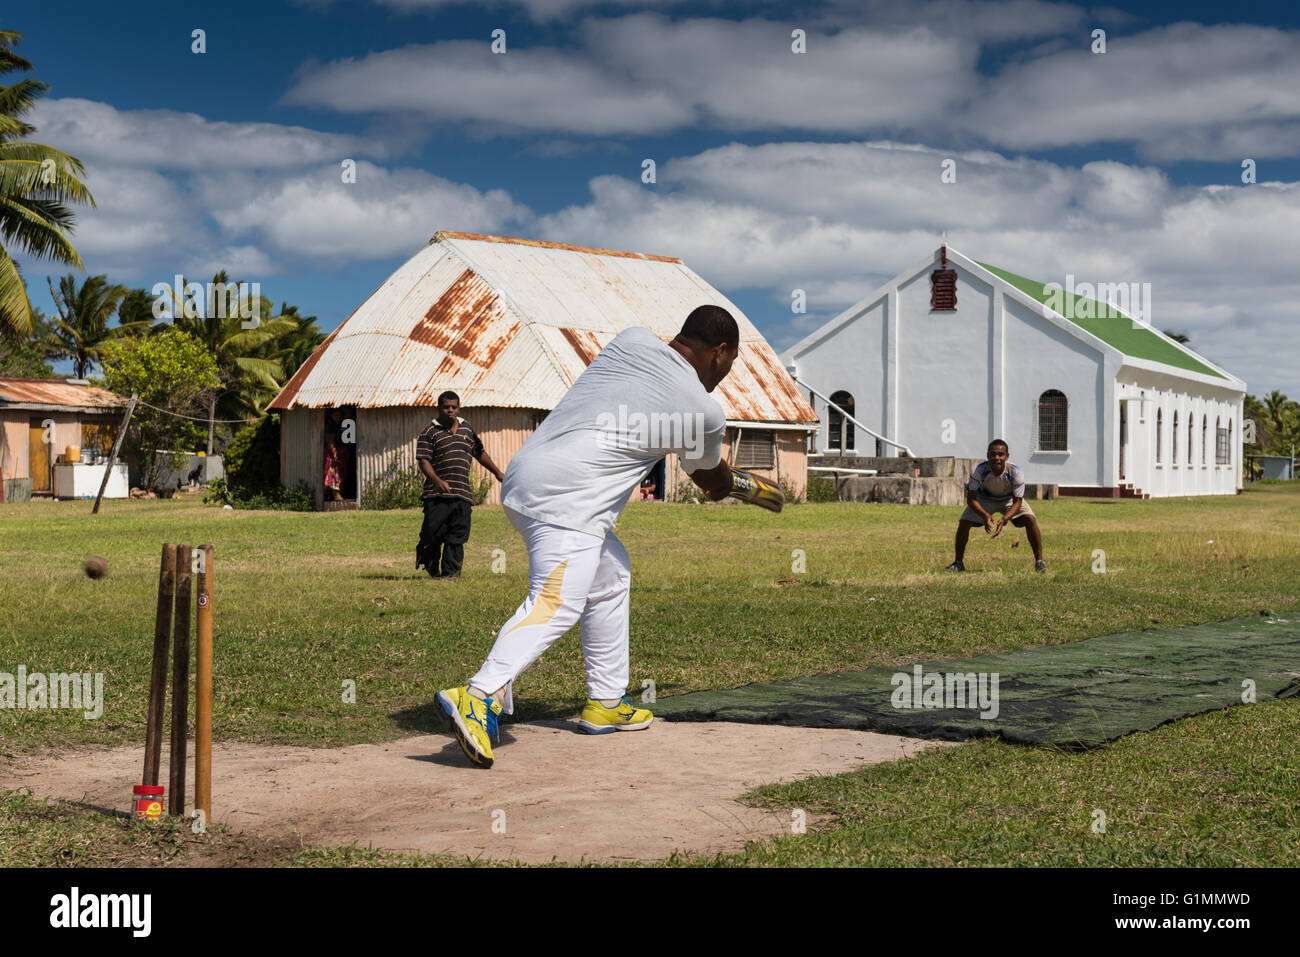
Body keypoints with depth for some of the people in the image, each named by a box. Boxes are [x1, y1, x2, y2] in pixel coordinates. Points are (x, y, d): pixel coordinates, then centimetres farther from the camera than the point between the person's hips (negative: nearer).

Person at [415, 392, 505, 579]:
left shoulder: (467, 429, 18)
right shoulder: (430, 432, 2)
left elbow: (480, 453, 29)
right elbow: (423, 461, -6)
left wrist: (498, 473, 27)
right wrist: (436, 480, -22)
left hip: (462, 493, 4)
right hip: (437, 493, -4)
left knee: (457, 535, -1)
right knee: (433, 531, -6)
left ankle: (450, 571, 2)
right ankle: (431, 568, 16)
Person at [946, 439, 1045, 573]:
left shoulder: (1016, 472, -34)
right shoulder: (978, 470, -34)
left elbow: (1017, 502, -27)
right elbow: (971, 498, -27)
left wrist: (1003, 520, -43)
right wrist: (985, 516, -44)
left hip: (1010, 499, 0)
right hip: (985, 498, 1)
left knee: (1030, 520, -22)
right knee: (964, 523, -15)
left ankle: (1039, 561, -8)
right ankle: (958, 563, 3)